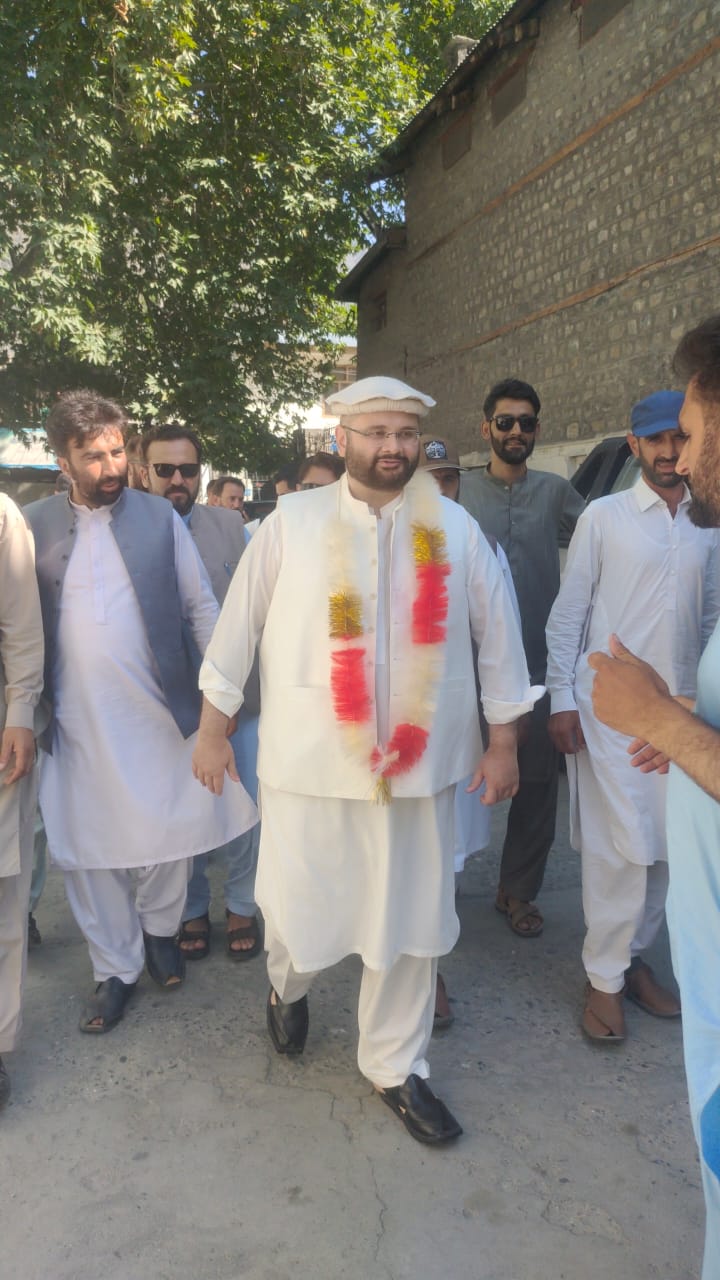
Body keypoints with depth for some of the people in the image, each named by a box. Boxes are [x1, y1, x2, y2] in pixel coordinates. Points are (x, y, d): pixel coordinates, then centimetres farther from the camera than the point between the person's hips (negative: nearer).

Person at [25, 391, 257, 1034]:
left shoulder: (161, 517, 2)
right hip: (78, 722, 1)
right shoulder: (35, 525, 2)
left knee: (166, 834, 9)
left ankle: (159, 927, 38)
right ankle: (116, 967, 29)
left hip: (159, 714, 0)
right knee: (87, 848, 9)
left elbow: (201, 605, 3)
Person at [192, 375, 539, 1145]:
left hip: (420, 760, 2)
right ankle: (288, 986, 48)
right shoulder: (291, 522, -2)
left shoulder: (456, 528, 1)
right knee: (298, 911, 10)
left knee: (410, 921, 12)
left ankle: (395, 1067, 36)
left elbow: (497, 633, 6)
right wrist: (212, 727, 4)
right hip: (307, 759, -1)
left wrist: (503, 742, 7)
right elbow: (239, 622, 2)